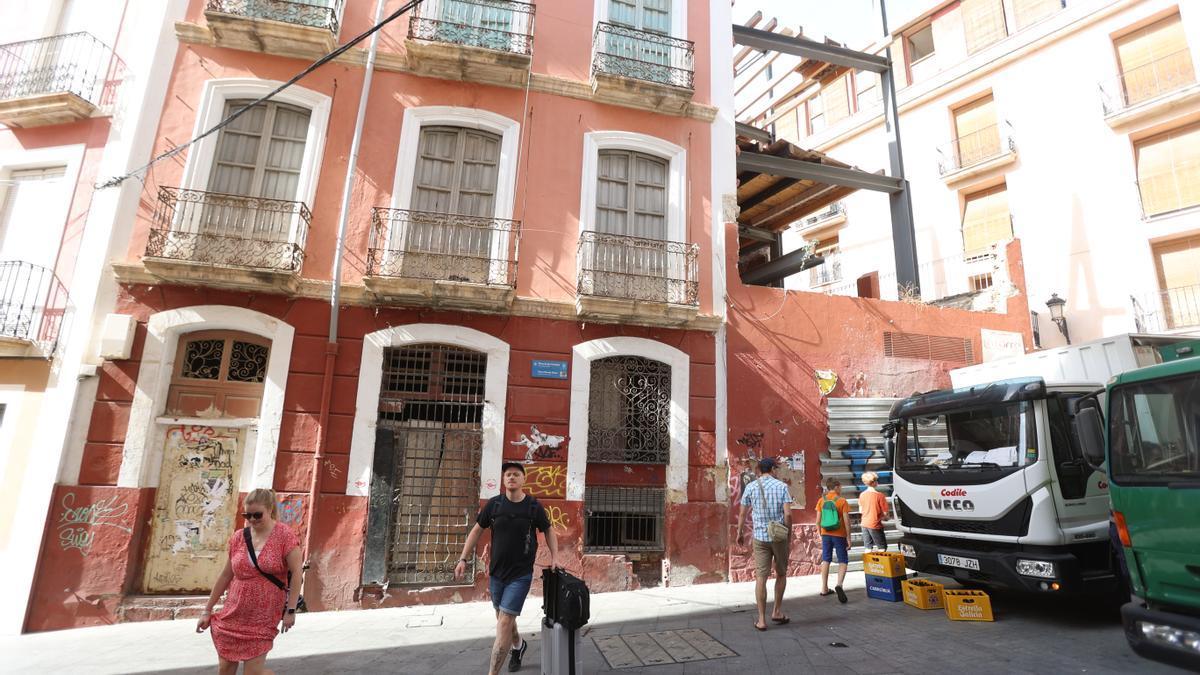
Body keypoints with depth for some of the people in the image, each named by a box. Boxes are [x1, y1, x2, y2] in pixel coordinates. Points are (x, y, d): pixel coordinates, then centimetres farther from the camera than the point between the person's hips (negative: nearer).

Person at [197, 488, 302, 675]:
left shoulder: (284, 535, -12)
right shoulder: (238, 537, 1)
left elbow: (296, 573, -12)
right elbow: (225, 576, 10)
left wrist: (291, 610, -15)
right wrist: (207, 611, 12)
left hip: (264, 617, -5)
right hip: (233, 614, 5)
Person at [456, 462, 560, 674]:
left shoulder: (534, 507, -9)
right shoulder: (494, 504, -6)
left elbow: (548, 531, 6)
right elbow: (476, 531, 4)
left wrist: (554, 557, -4)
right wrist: (463, 559, -1)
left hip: (521, 575, -3)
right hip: (496, 572, 3)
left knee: (504, 623, -9)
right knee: (504, 618, 20)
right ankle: (518, 646, 50)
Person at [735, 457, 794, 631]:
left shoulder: (750, 487, 0)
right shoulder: (782, 486, -3)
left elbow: (742, 513, 3)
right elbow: (788, 514, -10)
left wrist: (739, 533, 16)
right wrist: (789, 535, 3)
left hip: (760, 537, 0)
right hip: (780, 536, 0)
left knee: (761, 577, 3)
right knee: (781, 574, 20)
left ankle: (762, 619, 6)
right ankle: (777, 611, 25)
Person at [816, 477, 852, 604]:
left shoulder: (821, 501, 1)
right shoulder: (842, 501, -10)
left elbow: (818, 521, 3)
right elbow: (846, 522, -11)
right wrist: (848, 538, -3)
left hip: (826, 534, 3)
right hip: (839, 535, -3)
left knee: (826, 560, 12)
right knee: (843, 561, 6)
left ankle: (824, 588, 17)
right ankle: (839, 585, -16)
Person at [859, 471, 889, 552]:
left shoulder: (862, 495, 0)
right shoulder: (880, 495, -15)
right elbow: (884, 513, -12)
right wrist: (885, 517, 9)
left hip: (864, 524, 5)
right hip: (875, 524, -5)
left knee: (868, 548, 13)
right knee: (882, 547, 10)